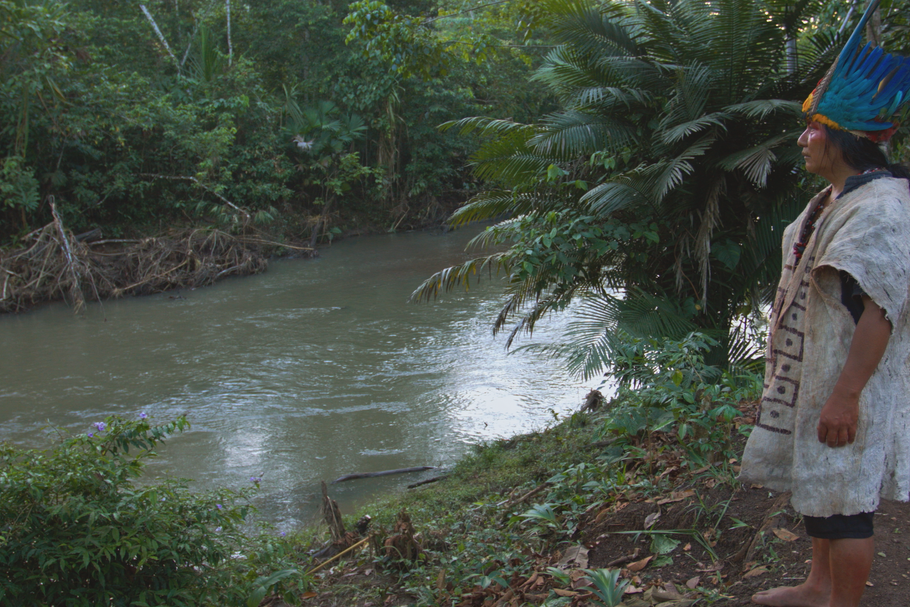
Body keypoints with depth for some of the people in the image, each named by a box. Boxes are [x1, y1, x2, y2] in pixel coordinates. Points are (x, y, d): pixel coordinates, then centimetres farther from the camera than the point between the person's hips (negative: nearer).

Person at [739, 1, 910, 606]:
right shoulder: (834, 200, 11)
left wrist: (846, 396, -26)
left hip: (849, 386, -10)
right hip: (816, 375, 10)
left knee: (844, 499, 2)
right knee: (820, 488, 21)